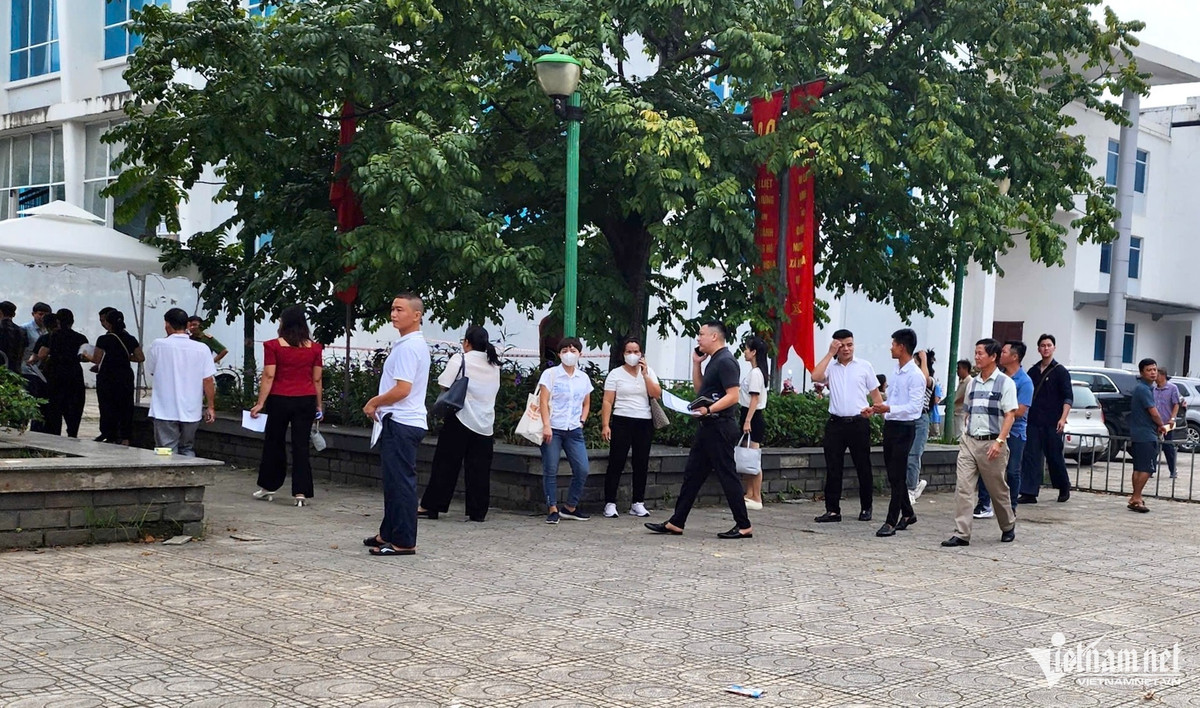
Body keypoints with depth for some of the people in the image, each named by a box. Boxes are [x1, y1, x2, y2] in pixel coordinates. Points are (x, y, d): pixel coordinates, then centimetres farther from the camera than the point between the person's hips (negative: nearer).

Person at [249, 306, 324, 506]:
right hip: (306, 400, 2)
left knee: (274, 444, 13)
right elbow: (317, 379, 5)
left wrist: (260, 403, -7)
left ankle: (268, 486, 24)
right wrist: (319, 405, 12)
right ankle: (301, 492, -1)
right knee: (301, 446, 3)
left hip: (280, 400, -2)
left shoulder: (274, 346, -5)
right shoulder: (314, 347, 2)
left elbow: (269, 376, -9)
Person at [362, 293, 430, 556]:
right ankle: (389, 534, 27)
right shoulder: (413, 344, 16)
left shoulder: (408, 347, -17)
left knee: (400, 482, -6)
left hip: (402, 424, -11)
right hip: (398, 421, 11)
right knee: (393, 481, 18)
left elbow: (402, 389, -22)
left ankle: (404, 542, -2)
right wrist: (378, 404, 13)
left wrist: (374, 403, -8)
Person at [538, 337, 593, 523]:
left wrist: (582, 421, 6)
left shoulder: (583, 378, 12)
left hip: (574, 431, 4)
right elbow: (543, 401, -6)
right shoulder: (550, 374, 0)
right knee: (550, 471, -5)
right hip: (553, 429, -4)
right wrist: (546, 425, -15)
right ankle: (552, 509, 3)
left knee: (582, 470, -2)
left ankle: (570, 508, 12)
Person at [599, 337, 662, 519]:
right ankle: (610, 503, -1)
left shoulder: (649, 372, 11)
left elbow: (657, 394, -2)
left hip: (644, 423, 3)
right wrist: (605, 425, -12)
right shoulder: (616, 374, 2)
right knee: (616, 463, -5)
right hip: (622, 422, -3)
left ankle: (637, 503, 15)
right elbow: (607, 401, -3)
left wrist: (645, 374, -8)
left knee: (641, 464, 7)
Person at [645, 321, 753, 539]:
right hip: (708, 426, 10)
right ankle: (676, 523, 14)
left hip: (720, 427, -10)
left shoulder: (725, 361, -14)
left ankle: (744, 526, 2)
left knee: (727, 475, -5)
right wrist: (696, 363, 14)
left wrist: (709, 409, -30)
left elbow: (733, 396, -22)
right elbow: (700, 389, 23)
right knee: (692, 474, 10)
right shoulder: (714, 360, 17)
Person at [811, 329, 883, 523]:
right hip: (835, 423, 1)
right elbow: (815, 376, -13)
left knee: (863, 467, 6)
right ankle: (832, 510, 5)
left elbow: (875, 393, 8)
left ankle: (866, 508, 19)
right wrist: (830, 354, -8)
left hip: (859, 422, -1)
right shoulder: (831, 367, 7)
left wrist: (873, 408, -12)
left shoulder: (864, 366, 6)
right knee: (833, 468, 0)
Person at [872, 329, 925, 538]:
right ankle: (907, 513, 29)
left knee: (897, 476, -6)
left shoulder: (915, 375, -15)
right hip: (890, 425, 9)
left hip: (904, 428, -9)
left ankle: (891, 522, -3)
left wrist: (889, 409, -29)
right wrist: (879, 409, 11)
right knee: (893, 474, 15)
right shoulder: (896, 372, 11)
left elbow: (915, 406, -22)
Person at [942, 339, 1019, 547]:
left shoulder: (1005, 383, -5)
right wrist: (965, 436, 13)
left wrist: (999, 441, -19)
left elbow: (1010, 415, -9)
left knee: (998, 490, 9)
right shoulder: (972, 383, 12)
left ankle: (1008, 526, 32)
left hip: (991, 444, -4)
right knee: (962, 488, -7)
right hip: (969, 442, 5)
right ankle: (961, 534, -7)